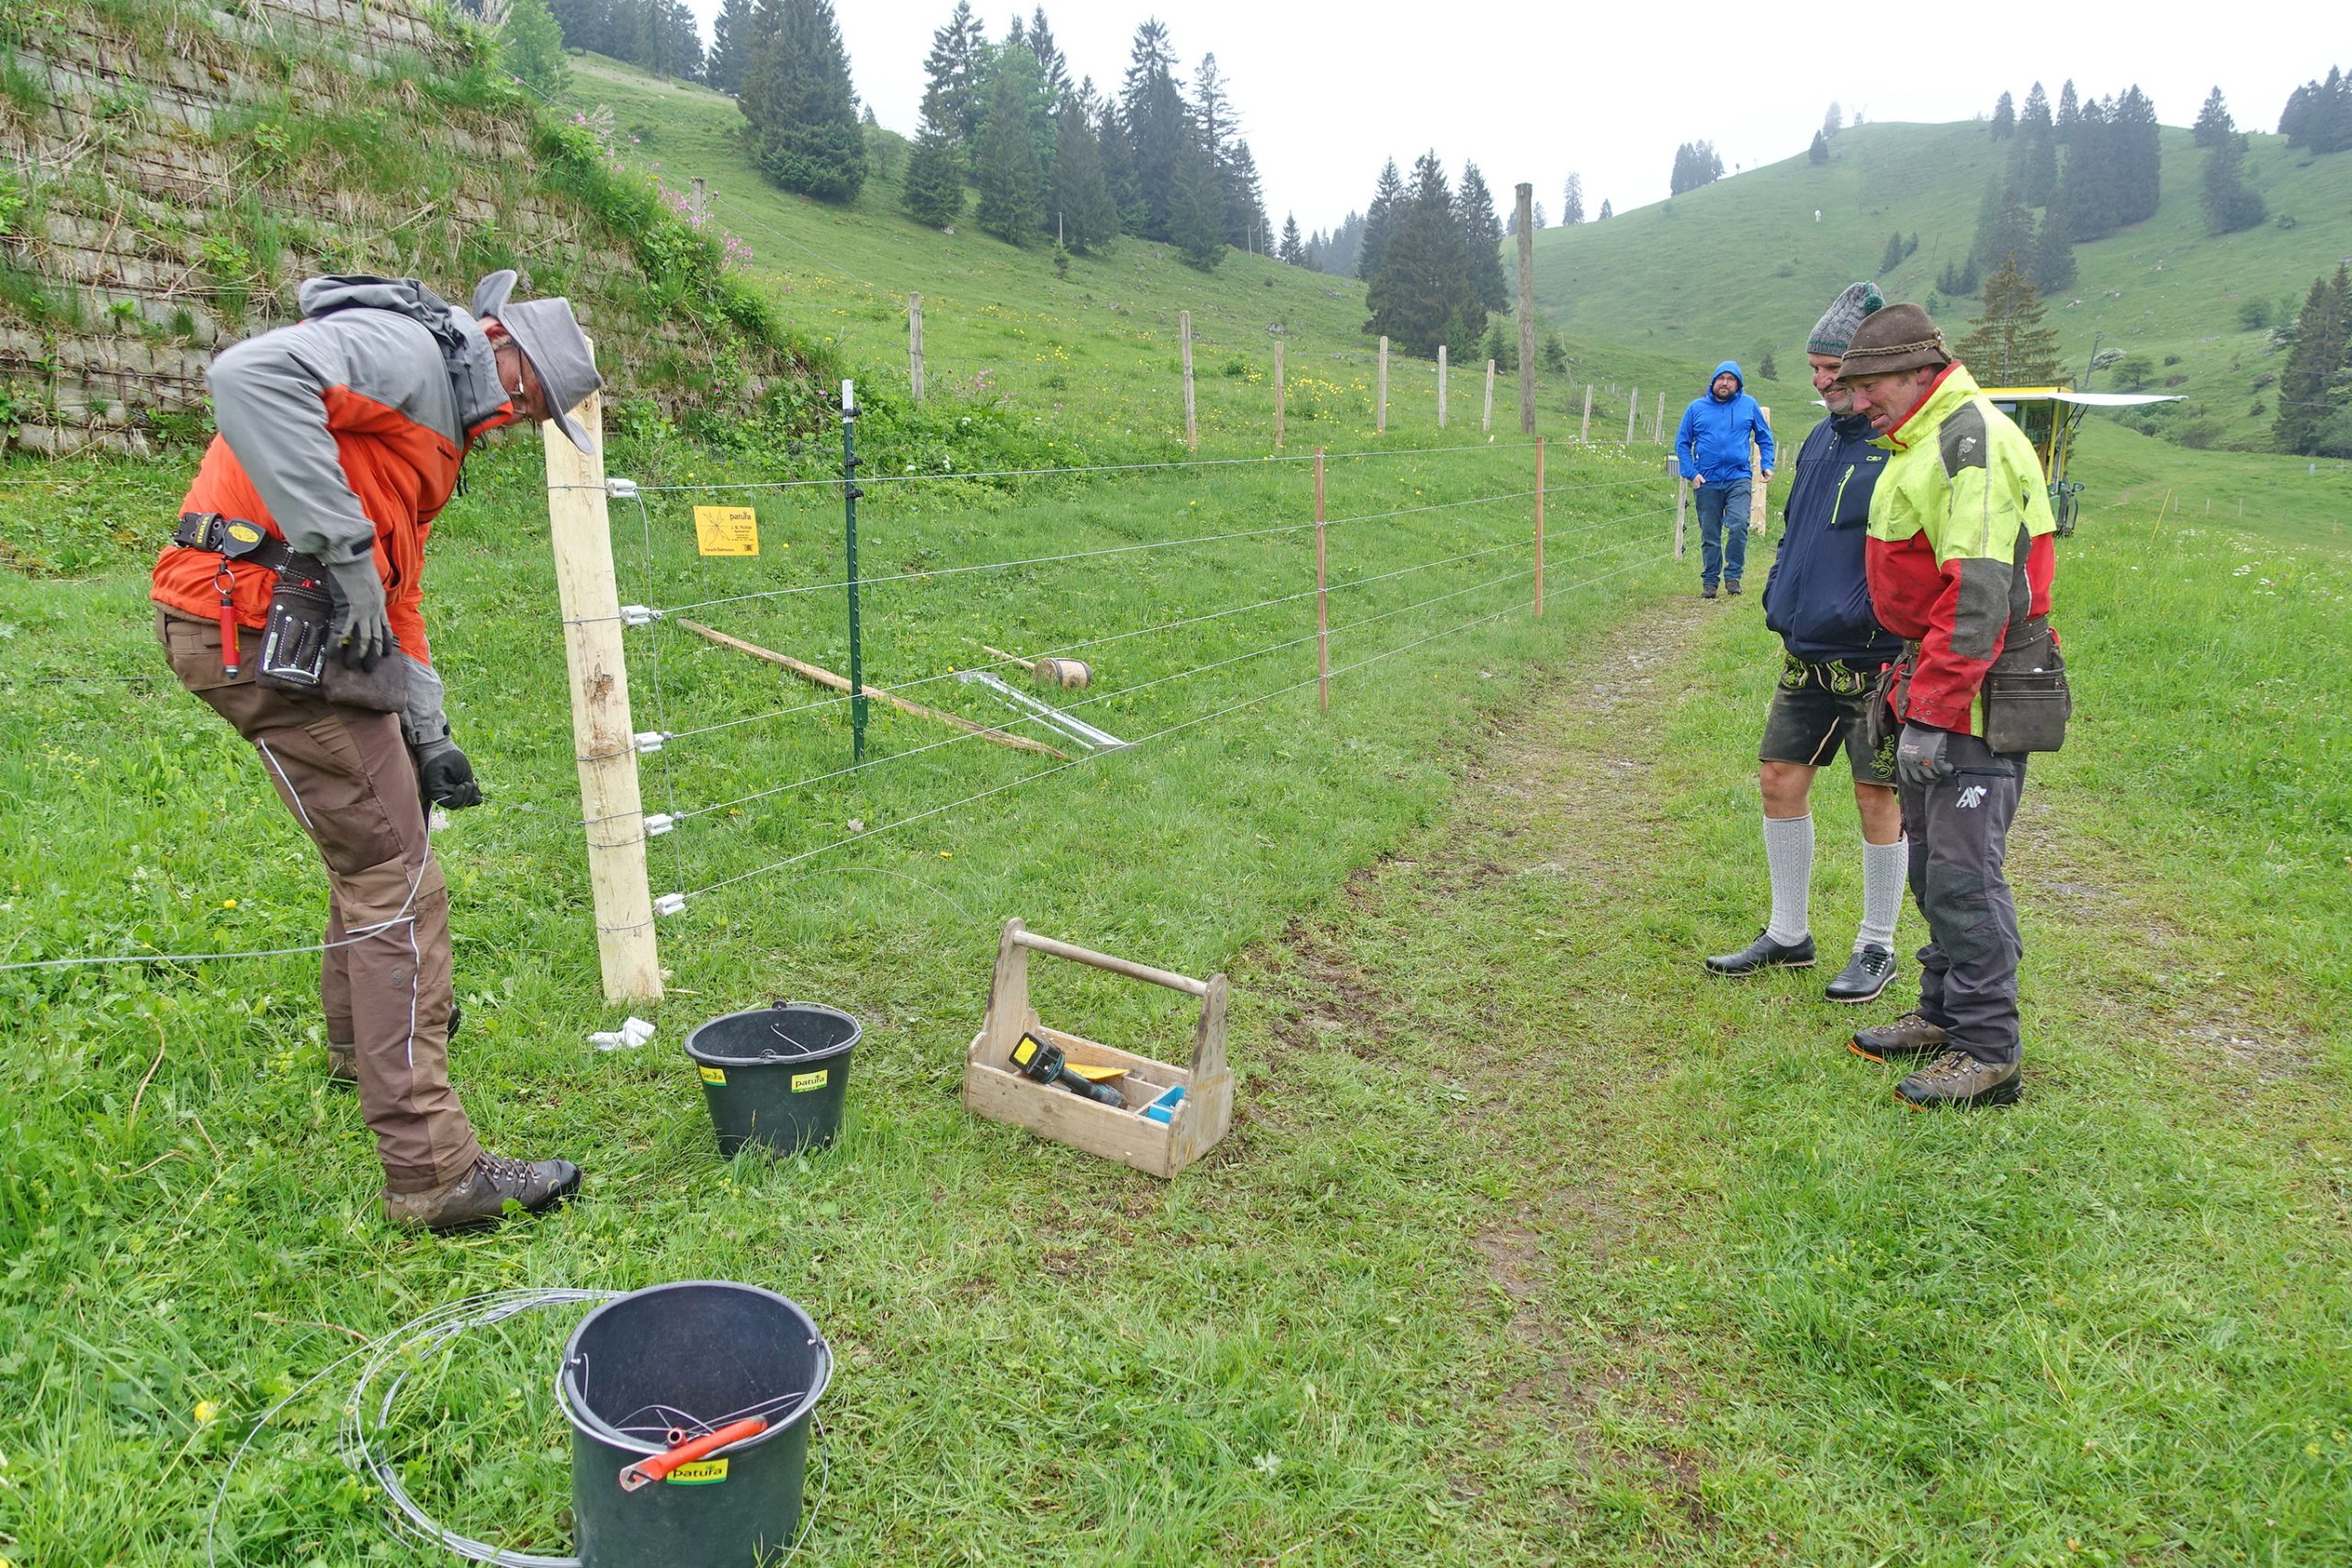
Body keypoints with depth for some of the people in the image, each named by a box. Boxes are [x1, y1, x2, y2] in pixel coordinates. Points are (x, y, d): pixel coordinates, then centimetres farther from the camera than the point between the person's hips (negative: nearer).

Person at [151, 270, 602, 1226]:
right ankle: (431, 1170, -5)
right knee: (395, 881, -9)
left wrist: (426, 734, 21)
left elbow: (399, 588, 26)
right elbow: (251, 375, -29)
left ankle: (365, 1038, 52)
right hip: (266, 621, -11)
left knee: (374, 838, 28)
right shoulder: (407, 350, -8)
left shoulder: (438, 425, 23)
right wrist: (344, 550, -27)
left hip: (310, 630, 11)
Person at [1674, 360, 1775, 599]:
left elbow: (1764, 437, 16)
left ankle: (1733, 575, -4)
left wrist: (1767, 465, 4)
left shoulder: (1749, 405, 8)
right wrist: (1691, 472, -3)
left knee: (1739, 525, -18)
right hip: (1706, 482, 1)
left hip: (1738, 479, -1)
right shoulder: (1696, 407, 6)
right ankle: (1709, 580, 16)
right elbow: (1682, 443, 8)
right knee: (1710, 535, 6)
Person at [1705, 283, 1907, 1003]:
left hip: (1872, 659, -8)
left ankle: (1877, 948, 21)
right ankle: (1788, 935, 26)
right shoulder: (1821, 439, 11)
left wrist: (1867, 619, -20)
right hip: (1804, 654, 8)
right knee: (1781, 783, 11)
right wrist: (1778, 595, 11)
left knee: (1877, 799, 5)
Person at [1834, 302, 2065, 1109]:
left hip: (1980, 695, -11)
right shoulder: (1923, 444, 17)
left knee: (1963, 873, -8)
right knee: (1932, 861, 17)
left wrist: (1931, 711, -25)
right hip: (1934, 684, 11)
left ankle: (1987, 1051, 1)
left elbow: (1980, 592, -24)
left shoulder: (1973, 440, -16)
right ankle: (1945, 1013, 29)